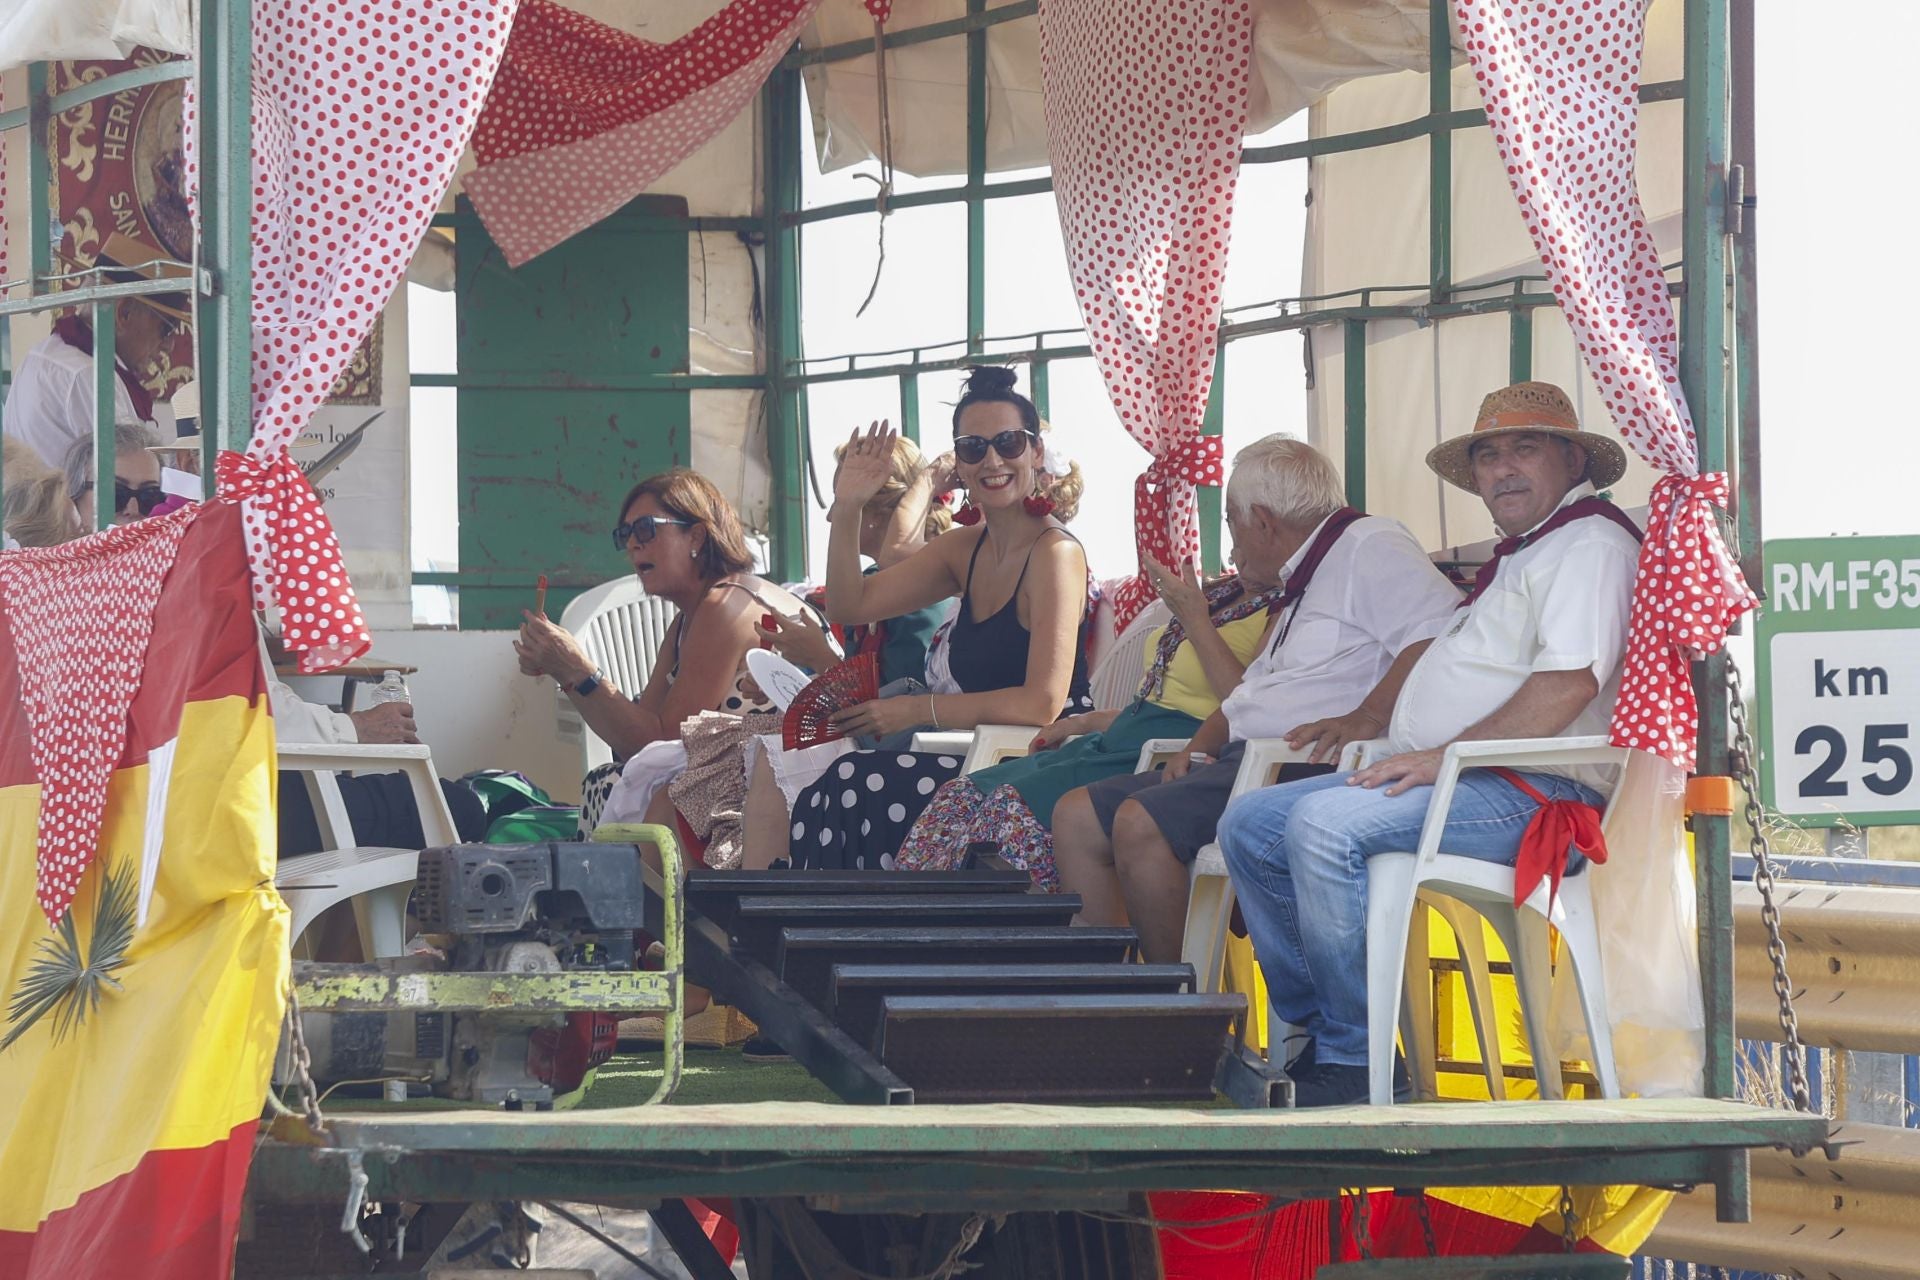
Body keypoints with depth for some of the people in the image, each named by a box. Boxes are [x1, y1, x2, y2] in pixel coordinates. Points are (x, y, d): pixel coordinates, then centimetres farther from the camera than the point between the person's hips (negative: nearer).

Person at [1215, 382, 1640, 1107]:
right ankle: (1313, 1034, 0)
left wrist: (1447, 755, -23)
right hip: (1460, 779, 11)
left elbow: (1569, 683, -22)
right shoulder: (1517, 557, 27)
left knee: (1325, 824, -31)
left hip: (1528, 792, -11)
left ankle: (1355, 1061, -24)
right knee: (1250, 825, 2)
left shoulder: (1590, 545, -7)